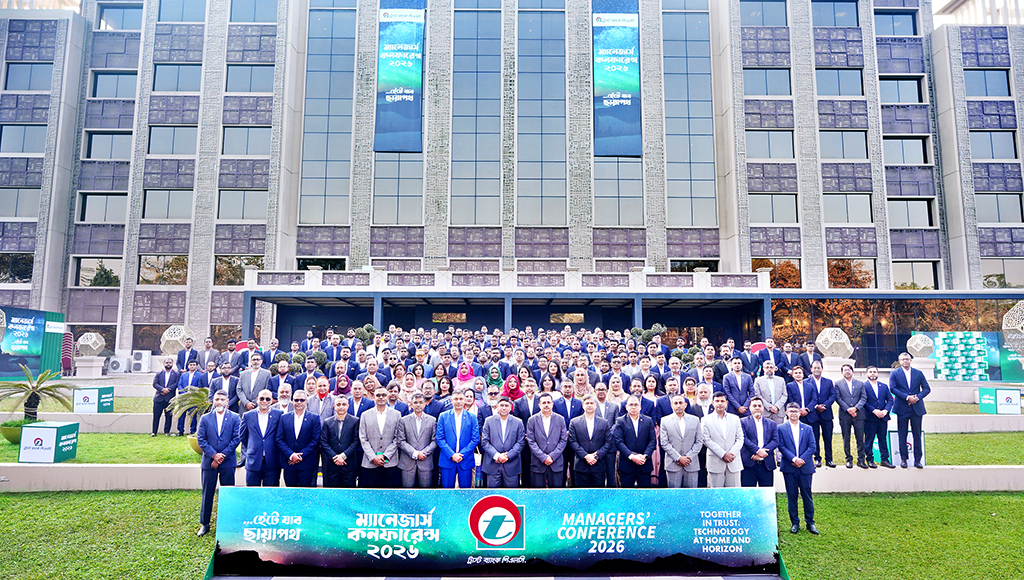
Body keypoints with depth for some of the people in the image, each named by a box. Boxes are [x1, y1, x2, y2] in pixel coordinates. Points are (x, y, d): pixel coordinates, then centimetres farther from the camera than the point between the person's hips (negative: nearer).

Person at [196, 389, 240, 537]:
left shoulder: (234, 418, 2)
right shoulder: (205, 418, 5)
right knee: (207, 493, 8)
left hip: (228, 462, -1)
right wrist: (214, 455, -11)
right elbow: (201, 439, 0)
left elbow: (236, 438, -4)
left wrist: (222, 455, -11)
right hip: (209, 461, 1)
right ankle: (204, 524, 20)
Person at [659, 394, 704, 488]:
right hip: (673, 465, -1)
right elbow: (664, 443, -1)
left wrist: (688, 457, -6)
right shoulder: (665, 420, 4)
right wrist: (679, 458, -9)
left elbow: (699, 441, 6)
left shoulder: (695, 420, 9)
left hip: (691, 464, 1)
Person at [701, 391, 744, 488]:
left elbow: (740, 439, 8)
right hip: (716, 463, -2)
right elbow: (707, 440, -4)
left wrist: (732, 454, -8)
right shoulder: (706, 420, 4)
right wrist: (723, 454, -12)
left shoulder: (735, 419, 14)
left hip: (734, 463, 2)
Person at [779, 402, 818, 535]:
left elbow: (812, 446, 2)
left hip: (805, 467, 1)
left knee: (807, 495, 5)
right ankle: (794, 523, 14)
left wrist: (802, 459, -10)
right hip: (789, 468, -1)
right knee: (791, 496, 4)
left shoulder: (808, 428, 8)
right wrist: (794, 459, -14)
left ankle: (810, 522, 18)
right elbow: (781, 447, -3)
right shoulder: (781, 429, 3)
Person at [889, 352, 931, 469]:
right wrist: (907, 397, -16)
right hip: (902, 409, -2)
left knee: (917, 434, 4)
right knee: (902, 435, 2)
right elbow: (892, 388, -6)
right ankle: (903, 459, 9)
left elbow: (927, 388, 6)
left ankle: (918, 459, 10)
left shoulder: (918, 373, 10)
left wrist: (917, 397, -10)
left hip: (917, 408, 2)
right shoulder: (894, 374, 3)